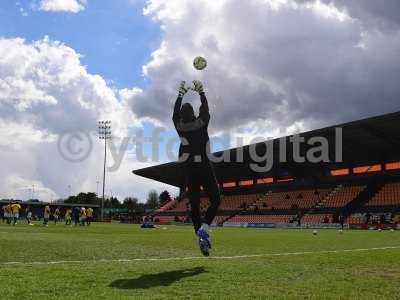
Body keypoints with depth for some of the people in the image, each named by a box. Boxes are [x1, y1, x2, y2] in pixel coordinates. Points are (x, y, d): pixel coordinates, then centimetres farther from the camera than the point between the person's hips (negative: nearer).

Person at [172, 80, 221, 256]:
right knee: (215, 200, 6)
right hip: (204, 167, -3)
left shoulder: (180, 126, 2)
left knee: (194, 205, 7)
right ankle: (204, 228, -16)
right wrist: (200, 91, 25)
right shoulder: (201, 123, -3)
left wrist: (181, 94, 30)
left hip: (188, 170, 3)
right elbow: (205, 109, 13)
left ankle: (200, 236, 2)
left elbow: (175, 112, 19)